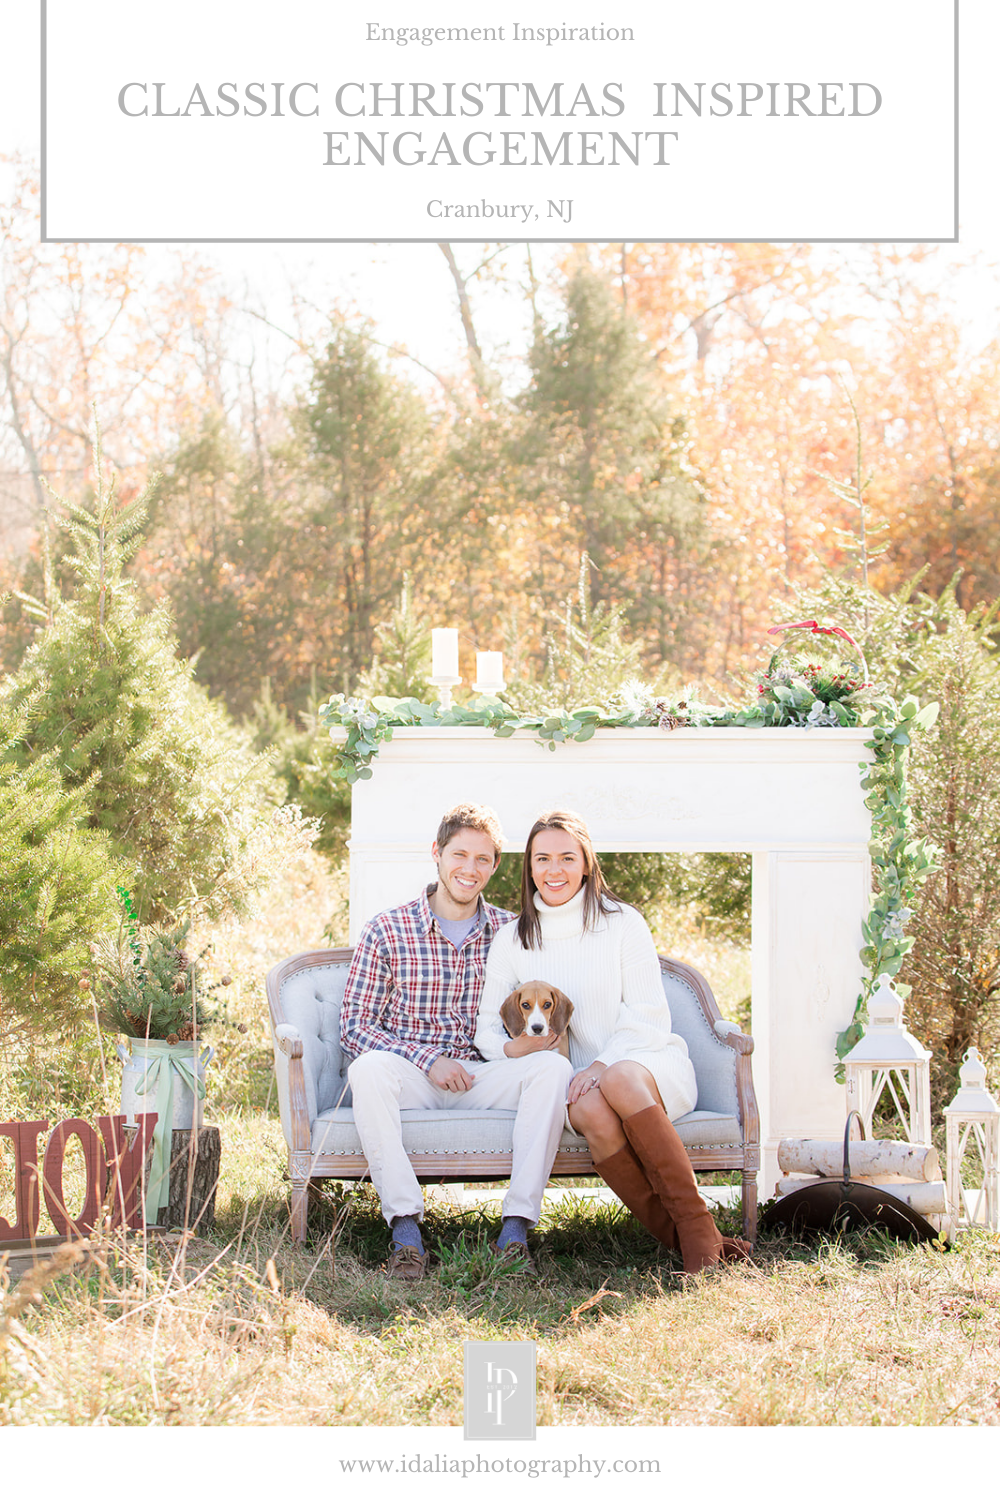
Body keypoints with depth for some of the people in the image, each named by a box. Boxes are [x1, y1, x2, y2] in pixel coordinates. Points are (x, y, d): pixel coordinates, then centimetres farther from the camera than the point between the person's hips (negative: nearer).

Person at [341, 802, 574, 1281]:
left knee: (553, 1066, -27)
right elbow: (354, 1026, -1)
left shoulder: (510, 932, 9)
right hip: (409, 1075, -2)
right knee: (368, 1068, -36)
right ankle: (406, 1228, -37)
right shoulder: (388, 929, 1)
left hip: (481, 1075, 2)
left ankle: (515, 1226, -31)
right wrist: (427, 1059, -15)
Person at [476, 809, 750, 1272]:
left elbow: (648, 1016, -3)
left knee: (620, 1081, -37)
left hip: (649, 1062, -1)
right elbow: (486, 1028, 12)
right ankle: (671, 1234, -29)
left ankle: (697, 1225, -34)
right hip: (580, 1080, 1)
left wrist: (604, 1065, -19)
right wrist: (511, 1047, -12)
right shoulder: (512, 941, 10)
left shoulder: (623, 923, 2)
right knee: (589, 1111, -35)